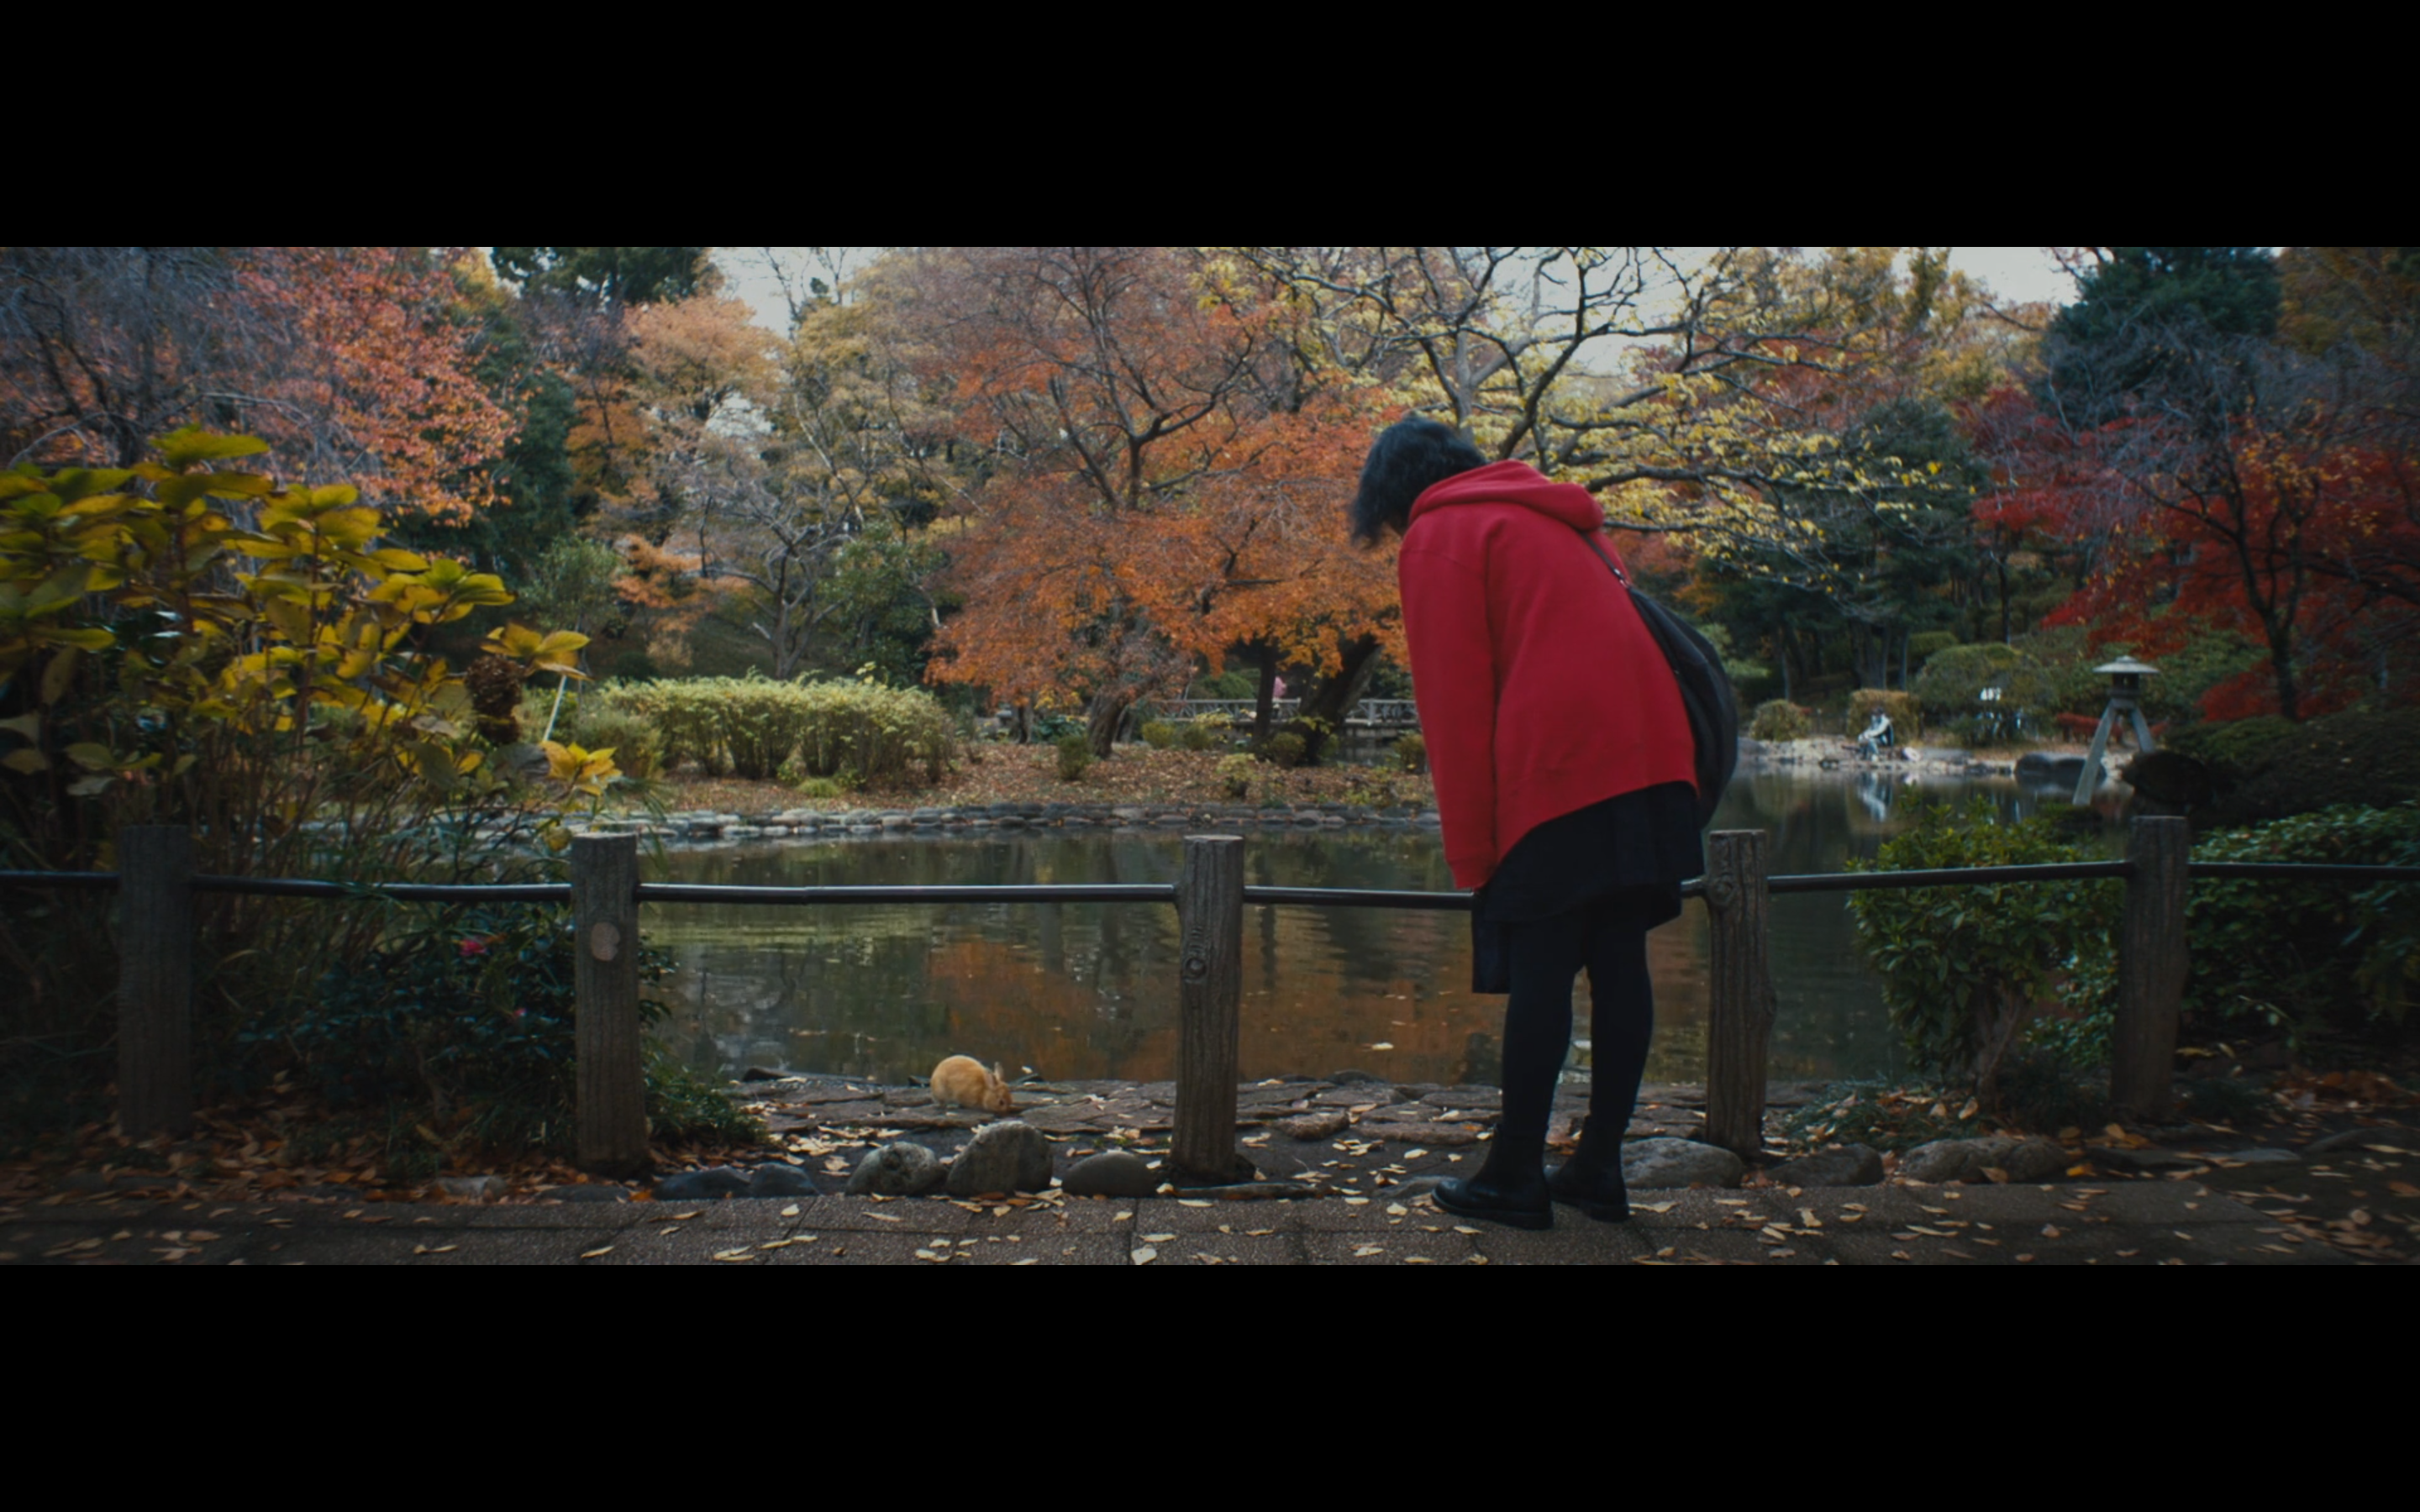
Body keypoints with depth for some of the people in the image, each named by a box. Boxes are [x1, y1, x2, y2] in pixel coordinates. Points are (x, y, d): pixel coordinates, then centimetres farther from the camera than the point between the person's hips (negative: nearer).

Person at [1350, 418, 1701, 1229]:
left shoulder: (1438, 538, 3)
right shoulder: (1553, 517, 27)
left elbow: (1455, 702, -4)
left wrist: (1471, 852, 0)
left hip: (1558, 777, -7)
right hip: (1648, 759, 8)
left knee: (1538, 972, -3)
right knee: (1619, 964, 7)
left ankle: (1515, 1177, 3)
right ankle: (1598, 1169, 13)